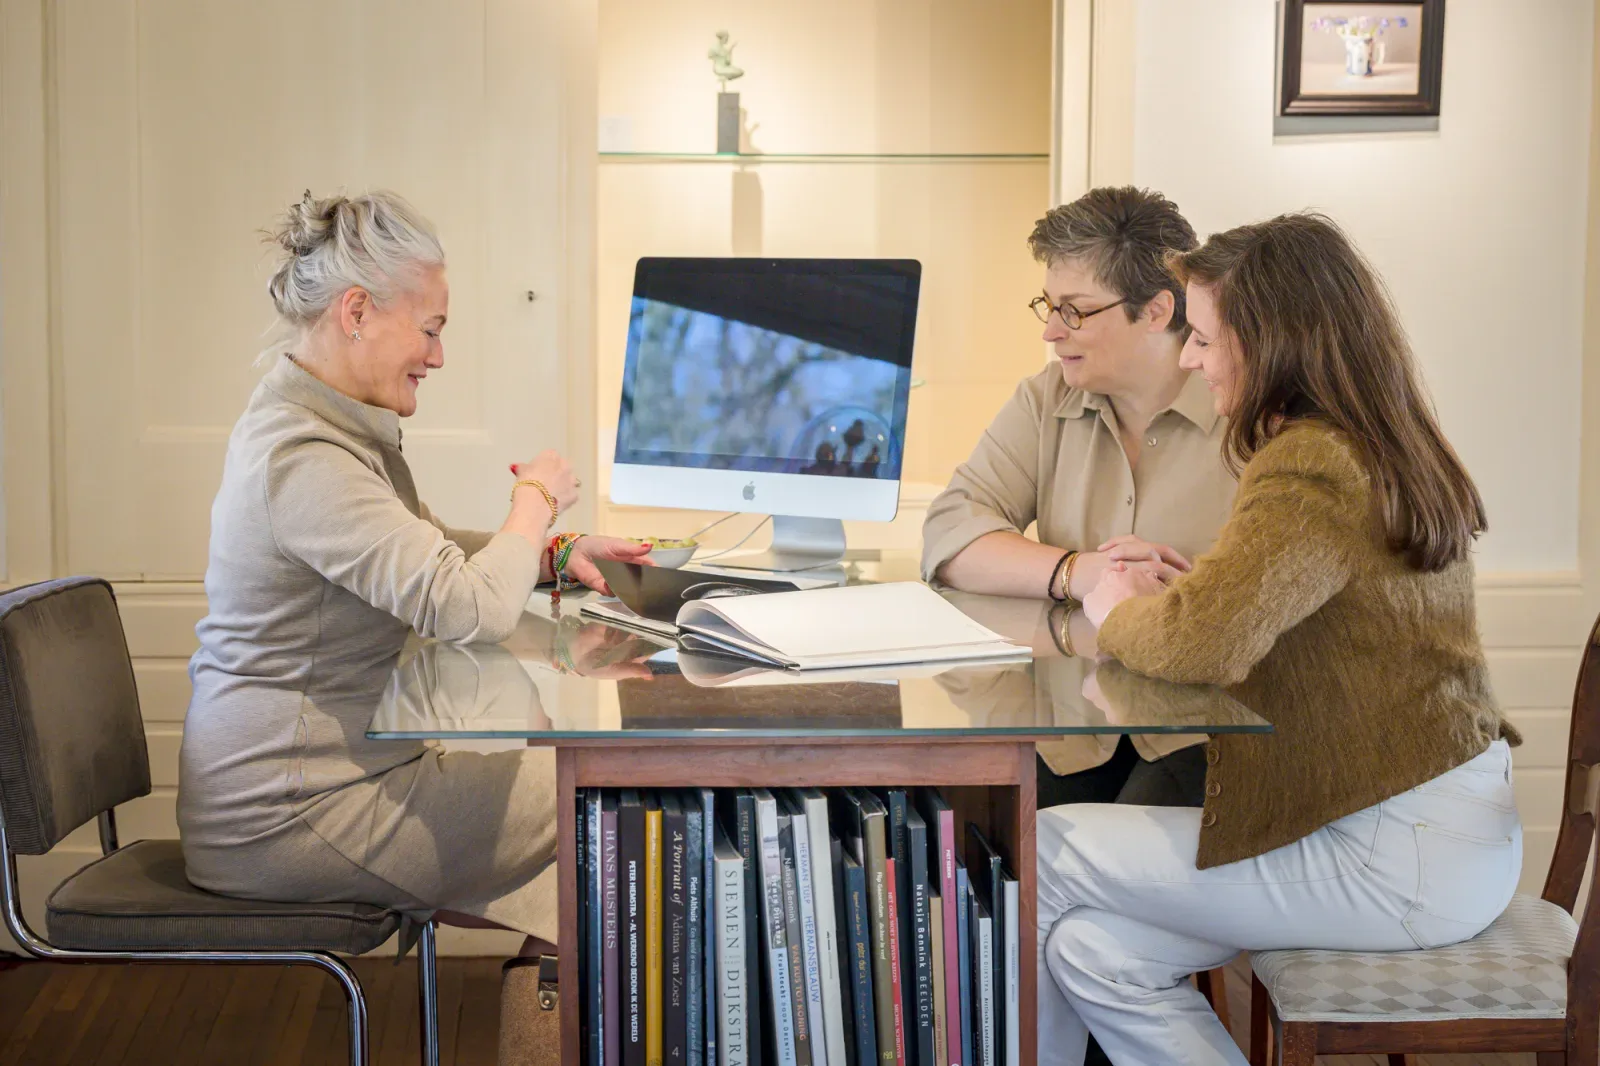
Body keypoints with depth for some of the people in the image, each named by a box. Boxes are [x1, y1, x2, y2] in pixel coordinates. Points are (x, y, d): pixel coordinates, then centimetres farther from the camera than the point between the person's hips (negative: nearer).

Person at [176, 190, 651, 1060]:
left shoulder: (328, 423, 9)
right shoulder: (301, 459, -26)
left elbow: (421, 556, 21)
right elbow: (472, 607, -31)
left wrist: (551, 556, 6)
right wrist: (536, 498, -13)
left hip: (301, 771, 10)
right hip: (284, 817, -10)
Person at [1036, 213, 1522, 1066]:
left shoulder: (1313, 468, -20)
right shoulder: (1388, 450, 12)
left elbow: (1203, 642, -31)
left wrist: (1117, 614, -8)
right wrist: (1156, 599, 3)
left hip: (1405, 862, -9)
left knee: (1039, 853, 0)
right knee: (1098, 950, 8)